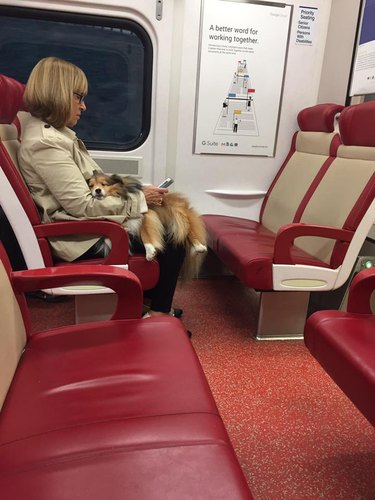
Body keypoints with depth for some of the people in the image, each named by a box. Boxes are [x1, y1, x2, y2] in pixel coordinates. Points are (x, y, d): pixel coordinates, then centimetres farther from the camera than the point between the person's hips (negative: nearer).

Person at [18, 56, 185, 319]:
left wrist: (136, 190, 2)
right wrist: (139, 199, -16)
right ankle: (159, 313, 10)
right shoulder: (45, 143, -21)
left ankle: (156, 301, 20)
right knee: (173, 239, -7)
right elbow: (83, 206, -24)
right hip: (86, 237, -10)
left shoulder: (53, 132, 12)